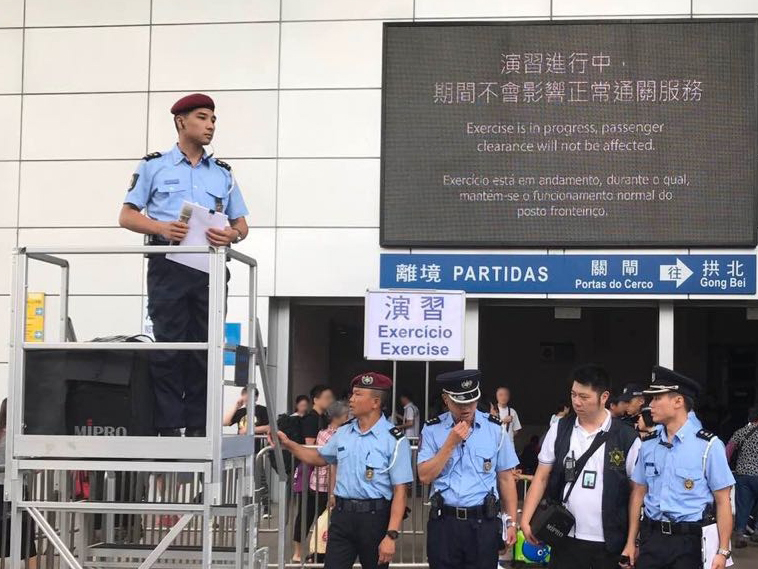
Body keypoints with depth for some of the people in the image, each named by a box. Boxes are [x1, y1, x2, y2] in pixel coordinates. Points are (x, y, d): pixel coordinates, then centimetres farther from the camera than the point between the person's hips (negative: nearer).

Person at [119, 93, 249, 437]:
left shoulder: (223, 174, 21)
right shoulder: (154, 166, 12)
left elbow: (241, 224, 17)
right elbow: (127, 216, 6)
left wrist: (231, 235, -8)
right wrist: (161, 228, -13)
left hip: (210, 268, 3)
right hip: (168, 264, -3)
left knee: (204, 348, -1)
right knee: (168, 345, -7)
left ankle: (198, 428, 2)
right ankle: (168, 428, -6)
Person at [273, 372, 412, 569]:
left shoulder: (394, 440, -11)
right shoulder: (343, 433, 7)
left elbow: (400, 491, -13)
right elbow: (320, 458, 27)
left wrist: (391, 535, -19)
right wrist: (289, 444, 14)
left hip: (374, 517, -4)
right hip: (342, 515, 4)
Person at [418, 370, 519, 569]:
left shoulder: (494, 429, 2)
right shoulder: (432, 430, 1)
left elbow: (506, 478, 5)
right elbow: (425, 476, -7)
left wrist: (511, 521, 3)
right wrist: (451, 443, -12)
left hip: (483, 523, 0)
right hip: (444, 522, 0)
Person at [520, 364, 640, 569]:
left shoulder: (627, 438, -4)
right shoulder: (559, 431, 4)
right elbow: (542, 477, 7)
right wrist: (526, 520, -2)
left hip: (610, 544, -2)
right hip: (566, 539, 2)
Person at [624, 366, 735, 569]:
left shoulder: (708, 446, -8)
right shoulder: (648, 446, 8)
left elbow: (723, 501, -7)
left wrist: (723, 552, -10)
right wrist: (631, 543, 10)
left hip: (689, 542, -4)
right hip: (651, 539, 4)